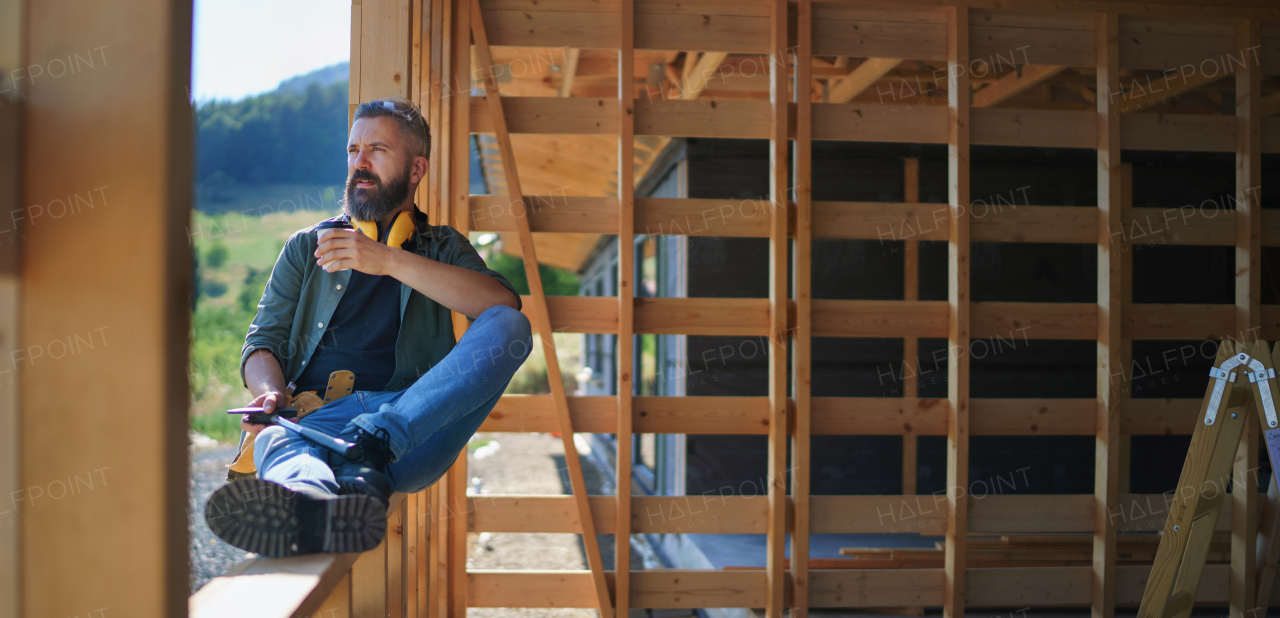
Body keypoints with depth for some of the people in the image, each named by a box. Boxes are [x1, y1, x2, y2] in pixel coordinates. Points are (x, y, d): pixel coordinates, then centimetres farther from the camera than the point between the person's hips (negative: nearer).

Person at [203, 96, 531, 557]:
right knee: (275, 444, -36)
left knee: (509, 329, -25)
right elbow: (263, 342, 17)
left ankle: (369, 449, -40)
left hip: (418, 422, 0)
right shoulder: (307, 247, 28)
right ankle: (312, 510, -71)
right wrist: (270, 395, -9)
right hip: (317, 416, 0)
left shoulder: (443, 247, 23)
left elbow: (504, 305, 1)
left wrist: (389, 261, -9)